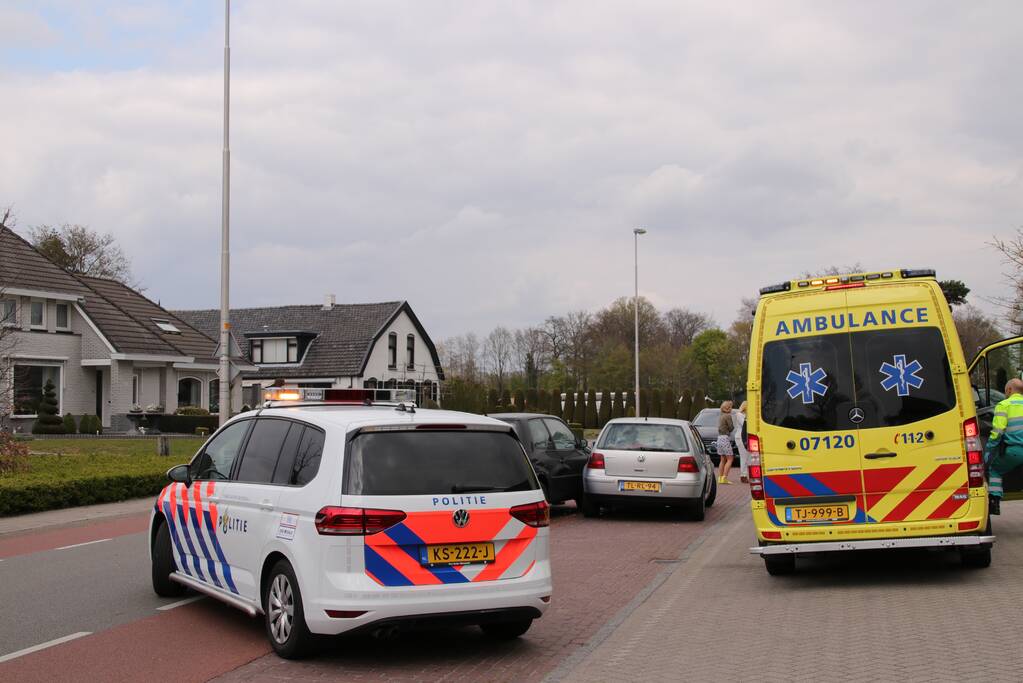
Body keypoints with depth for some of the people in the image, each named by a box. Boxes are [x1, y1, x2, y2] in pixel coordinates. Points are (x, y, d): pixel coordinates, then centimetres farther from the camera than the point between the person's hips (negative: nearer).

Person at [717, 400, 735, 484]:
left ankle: (720, 478, 12)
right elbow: (731, 428, -10)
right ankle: (724, 477, -15)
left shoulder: (721, 417, 16)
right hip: (725, 438, -9)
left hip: (720, 437, 9)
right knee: (729, 459, -7)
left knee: (723, 459, 13)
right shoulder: (728, 416, -10)